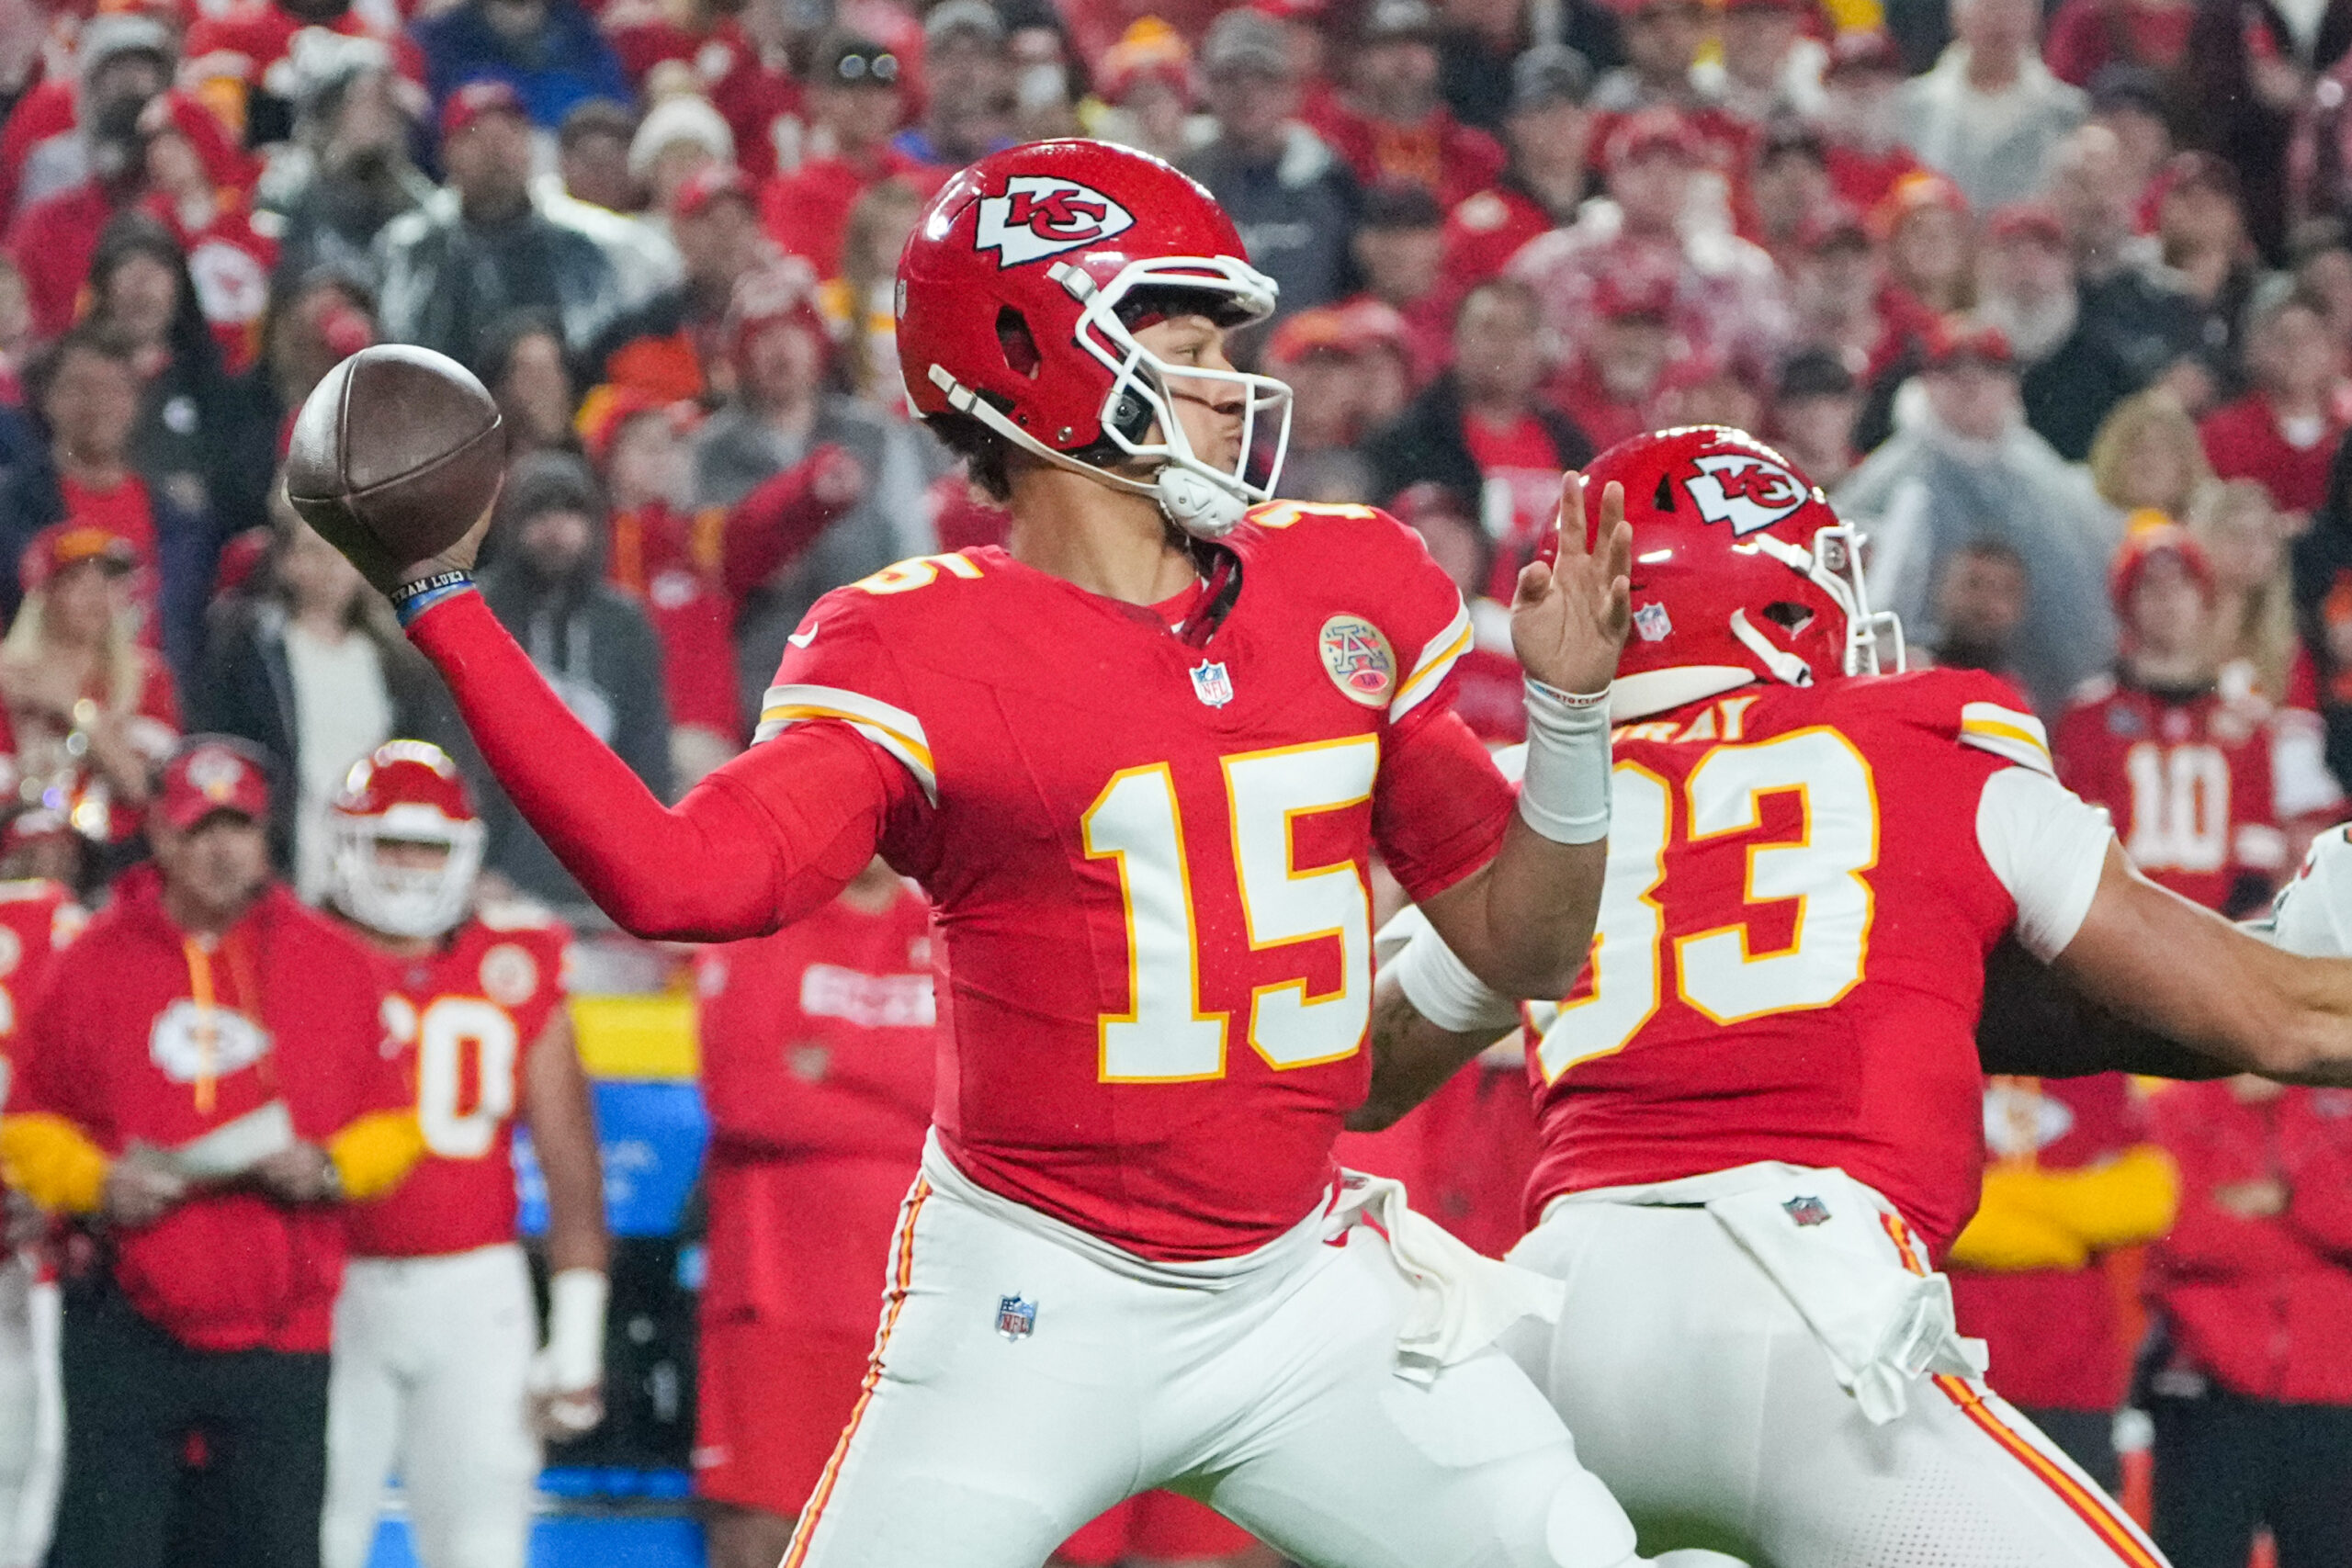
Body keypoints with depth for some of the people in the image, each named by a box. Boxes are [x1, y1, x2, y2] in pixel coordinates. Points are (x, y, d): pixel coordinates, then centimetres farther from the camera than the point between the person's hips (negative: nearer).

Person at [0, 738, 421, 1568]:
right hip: (130, 1330, -1)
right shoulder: (94, 963, 3)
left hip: (279, 1336, 1)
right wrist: (97, 1183, -10)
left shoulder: (335, 964, 4)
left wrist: (328, 1168, -10)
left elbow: (393, 1124, 10)